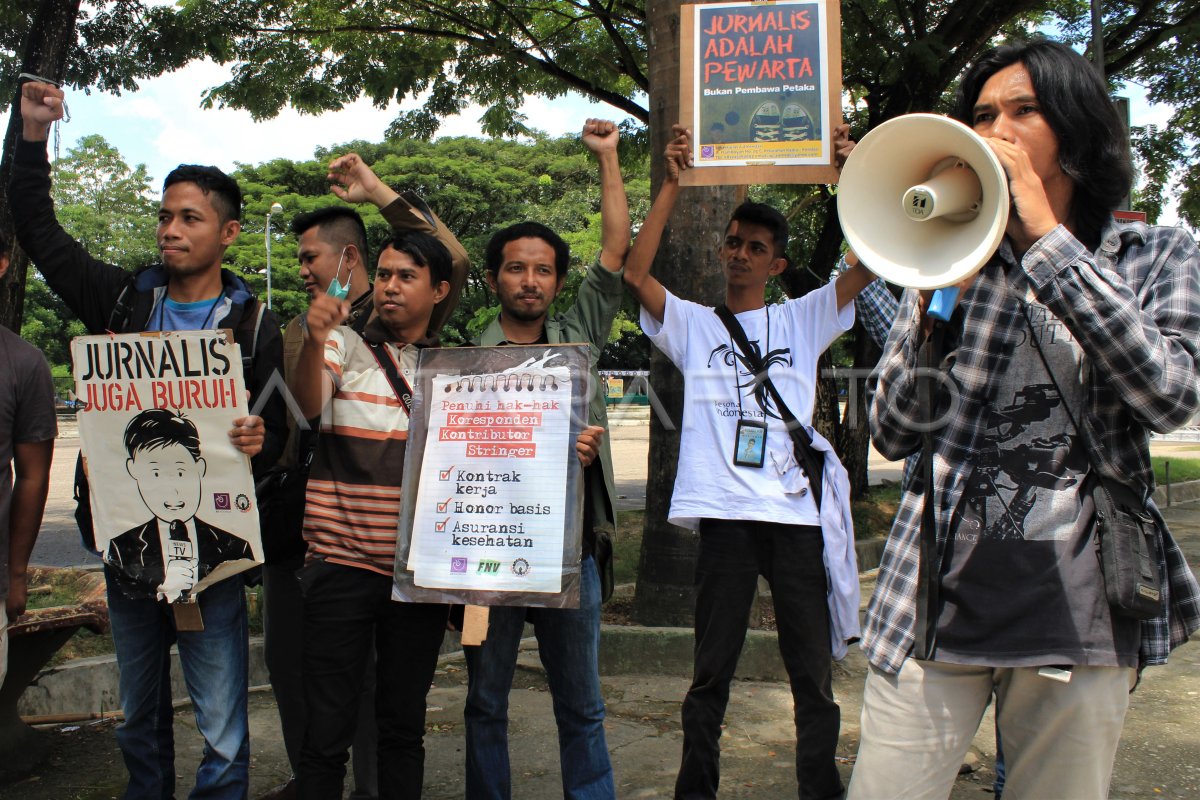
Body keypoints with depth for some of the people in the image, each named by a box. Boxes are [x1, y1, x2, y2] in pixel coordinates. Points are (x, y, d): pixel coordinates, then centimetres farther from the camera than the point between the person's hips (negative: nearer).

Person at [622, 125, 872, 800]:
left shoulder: (803, 320, 14)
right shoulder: (694, 325, 12)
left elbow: (870, 260, 4)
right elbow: (636, 273, -3)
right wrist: (674, 184, -4)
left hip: (798, 514, 1)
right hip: (725, 514, -1)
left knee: (814, 674, 7)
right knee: (712, 674, 8)